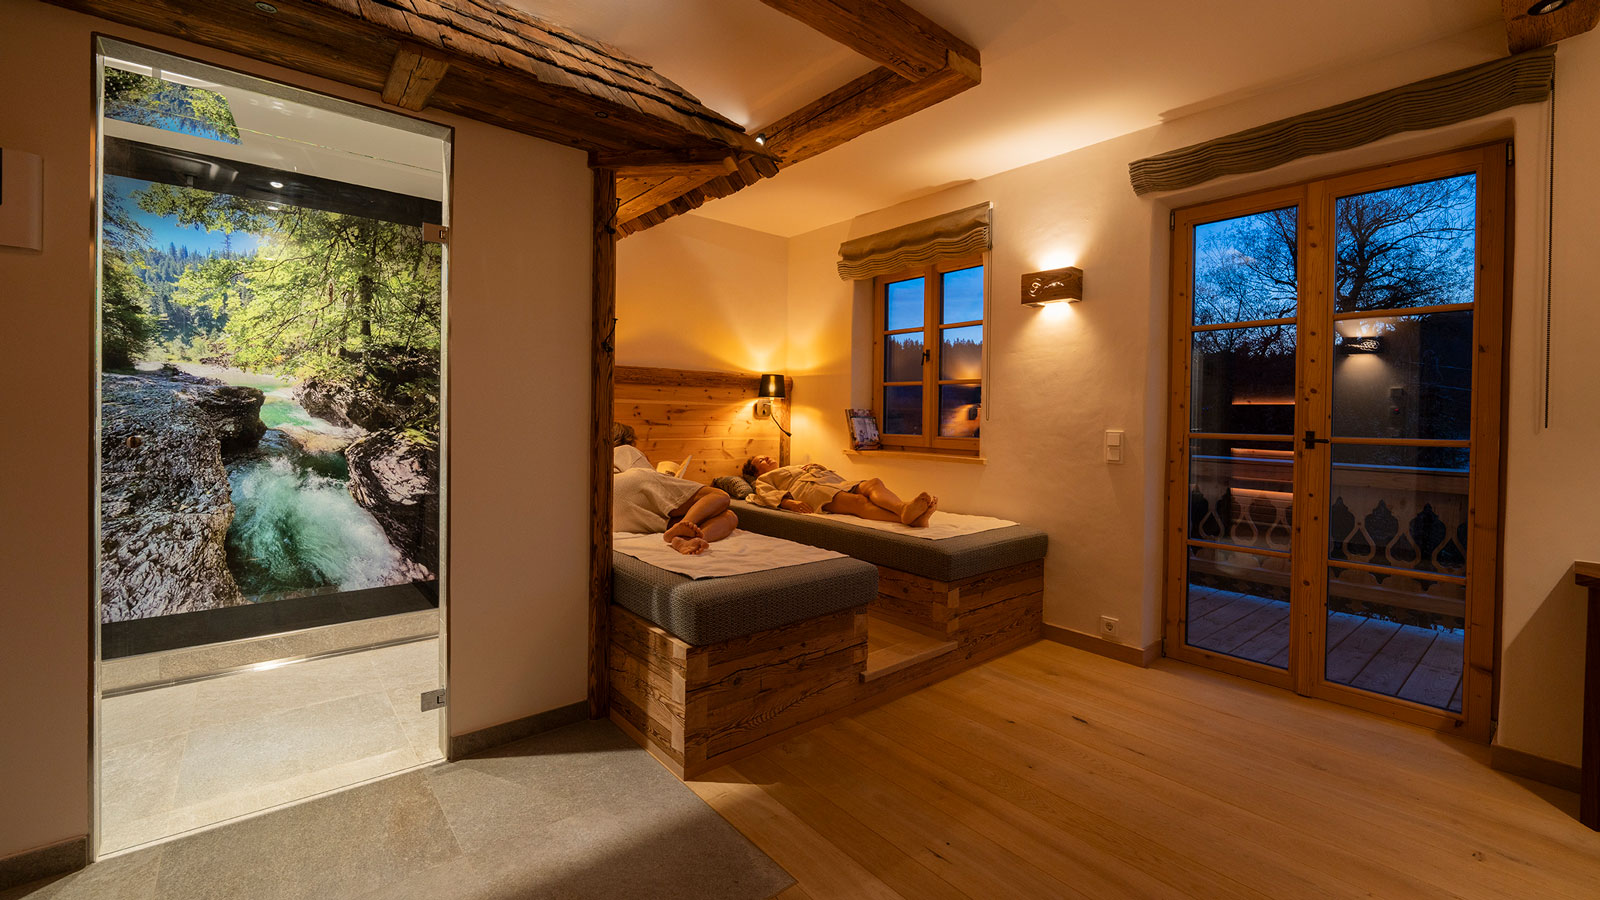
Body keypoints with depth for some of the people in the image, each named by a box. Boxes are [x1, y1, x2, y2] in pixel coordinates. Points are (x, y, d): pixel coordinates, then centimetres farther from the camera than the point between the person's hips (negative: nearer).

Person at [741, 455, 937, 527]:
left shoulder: (797, 467, 48)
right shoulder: (764, 478, 30)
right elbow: (766, 494, 5)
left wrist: (815, 467, 12)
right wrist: (789, 503, -15)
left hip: (835, 482, 6)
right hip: (809, 487, -6)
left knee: (873, 483, -28)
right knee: (858, 501, -35)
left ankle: (904, 508, -60)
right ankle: (906, 518, -61)